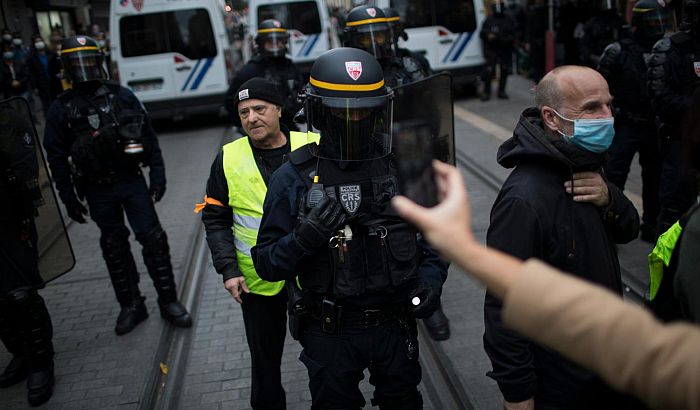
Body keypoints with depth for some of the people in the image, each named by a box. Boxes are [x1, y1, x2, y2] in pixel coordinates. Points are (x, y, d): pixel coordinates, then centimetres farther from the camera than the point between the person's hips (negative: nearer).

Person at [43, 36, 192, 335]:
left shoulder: (122, 96, -1)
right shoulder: (61, 109, 0)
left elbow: (148, 137, 3)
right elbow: (57, 158, 3)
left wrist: (157, 175, -1)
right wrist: (69, 199, 2)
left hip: (132, 181, -1)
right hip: (97, 191, 1)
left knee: (153, 239, -2)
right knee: (114, 247, 11)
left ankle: (168, 301, 12)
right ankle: (131, 306, 24)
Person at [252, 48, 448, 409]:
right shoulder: (294, 177, -13)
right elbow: (267, 265, -10)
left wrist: (430, 280, -10)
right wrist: (304, 237, -28)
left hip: (396, 325, 2)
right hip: (330, 334, -1)